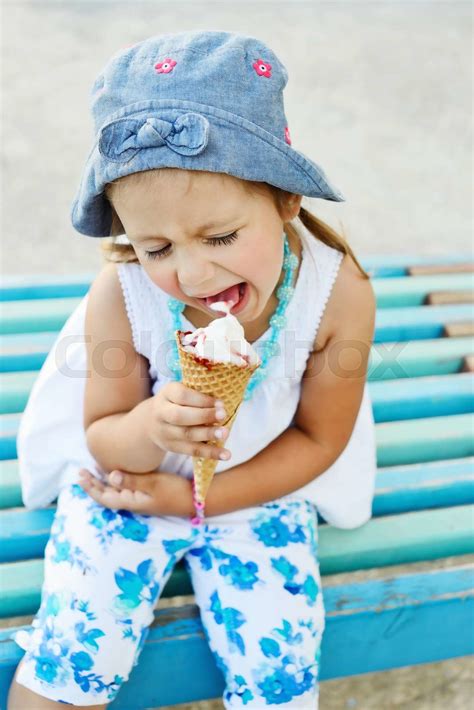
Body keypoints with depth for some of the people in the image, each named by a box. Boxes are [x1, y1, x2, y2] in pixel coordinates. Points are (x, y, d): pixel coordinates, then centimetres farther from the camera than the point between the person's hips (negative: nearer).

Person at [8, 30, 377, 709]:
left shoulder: (340, 291, -24)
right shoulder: (121, 294, -26)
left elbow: (318, 439, -10)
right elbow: (103, 440, -12)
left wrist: (192, 497, -16)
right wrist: (150, 428, -36)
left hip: (260, 495, 1)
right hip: (125, 481, 0)